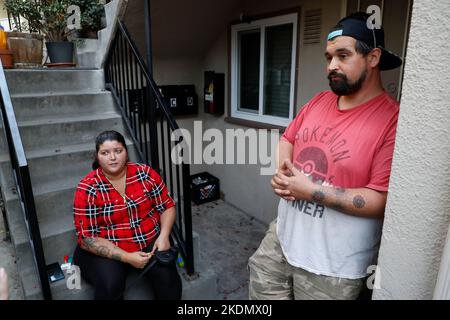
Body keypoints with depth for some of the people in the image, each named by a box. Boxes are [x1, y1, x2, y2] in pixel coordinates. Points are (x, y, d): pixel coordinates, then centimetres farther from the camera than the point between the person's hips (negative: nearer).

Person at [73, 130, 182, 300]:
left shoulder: (146, 173, -7)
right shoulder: (87, 189, -14)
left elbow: (167, 206, 2)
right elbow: (87, 238, -14)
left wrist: (163, 236, -15)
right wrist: (127, 257, -22)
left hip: (150, 242, 2)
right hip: (106, 250, -1)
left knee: (167, 277, -23)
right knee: (110, 284, -28)